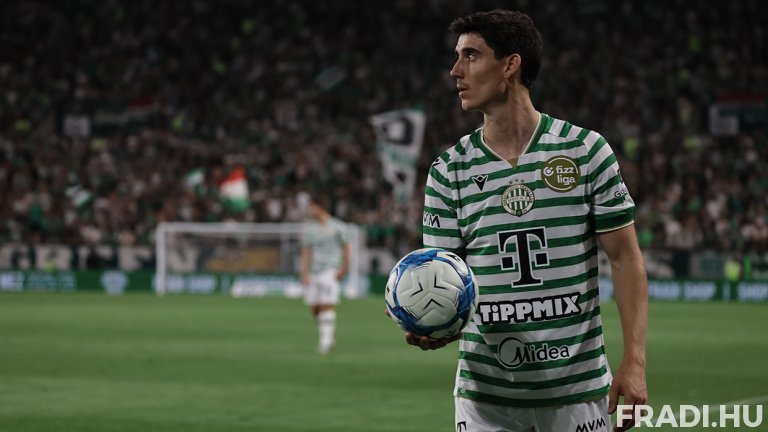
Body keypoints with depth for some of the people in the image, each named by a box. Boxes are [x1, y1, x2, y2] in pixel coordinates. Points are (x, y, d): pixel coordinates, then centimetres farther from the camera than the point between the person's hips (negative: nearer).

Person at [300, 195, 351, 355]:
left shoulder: (337, 227, 1)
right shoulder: (310, 229, 13)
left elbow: (345, 249, 3)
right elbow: (306, 252, 13)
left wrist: (343, 269, -7)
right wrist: (304, 273, 2)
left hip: (331, 271, -5)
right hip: (314, 273, 5)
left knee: (327, 305, -16)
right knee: (314, 308, 2)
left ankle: (326, 339, -16)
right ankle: (328, 339, 15)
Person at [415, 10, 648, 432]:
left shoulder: (585, 149, -2)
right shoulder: (448, 171, 3)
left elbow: (625, 258, 0)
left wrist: (634, 363, -8)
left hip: (577, 389, -1)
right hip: (484, 394, 2)